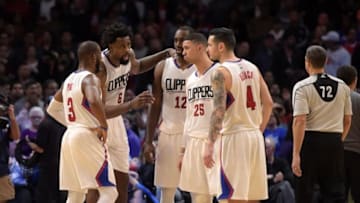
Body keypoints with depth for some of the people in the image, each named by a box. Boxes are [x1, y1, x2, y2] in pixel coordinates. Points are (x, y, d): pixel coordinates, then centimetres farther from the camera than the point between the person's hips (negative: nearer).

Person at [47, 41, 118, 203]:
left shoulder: (69, 80, 15)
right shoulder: (90, 79, -12)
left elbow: (51, 109, 25)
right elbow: (94, 102, -33)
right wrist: (103, 126, -19)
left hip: (69, 135, 9)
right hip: (88, 136, -9)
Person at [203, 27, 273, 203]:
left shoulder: (221, 72, -11)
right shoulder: (252, 68, 11)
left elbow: (219, 111, -20)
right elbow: (268, 103, 11)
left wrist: (210, 145, -22)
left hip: (234, 137, -7)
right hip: (255, 136, 7)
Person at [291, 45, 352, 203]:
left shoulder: (302, 87, -8)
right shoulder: (342, 86, 7)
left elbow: (300, 121, -16)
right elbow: (347, 120, 12)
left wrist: (296, 154, -17)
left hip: (311, 141, -3)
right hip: (335, 142, 3)